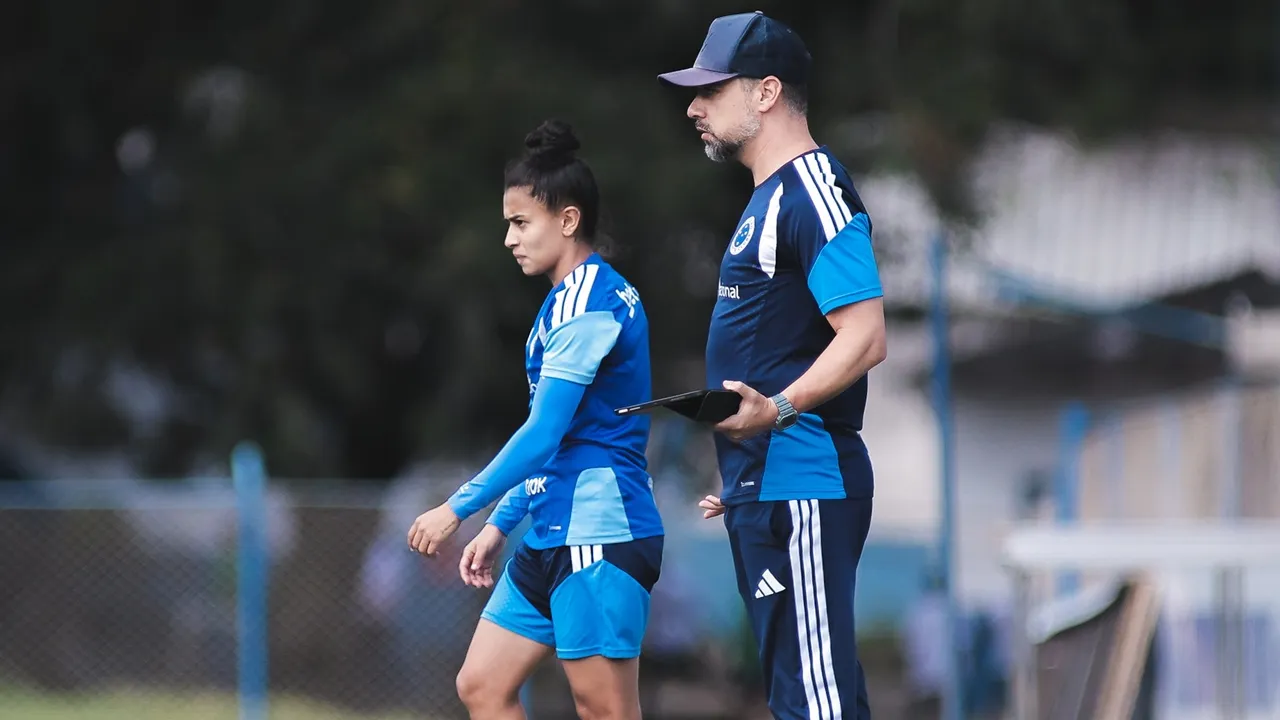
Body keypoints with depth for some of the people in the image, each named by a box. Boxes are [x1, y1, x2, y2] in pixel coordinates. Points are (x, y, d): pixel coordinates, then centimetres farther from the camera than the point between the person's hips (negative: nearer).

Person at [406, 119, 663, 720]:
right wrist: (500, 523, 22)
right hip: (550, 539, 11)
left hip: (599, 537, -11)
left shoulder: (588, 301, -14)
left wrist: (459, 508, -13)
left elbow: (544, 433, -18)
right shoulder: (567, 299, 18)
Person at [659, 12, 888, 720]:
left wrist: (776, 410, -33)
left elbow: (864, 336, -22)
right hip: (764, 490, 11)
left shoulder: (813, 191, -12)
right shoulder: (770, 197, 21)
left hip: (802, 488, -11)